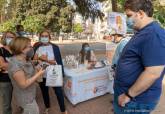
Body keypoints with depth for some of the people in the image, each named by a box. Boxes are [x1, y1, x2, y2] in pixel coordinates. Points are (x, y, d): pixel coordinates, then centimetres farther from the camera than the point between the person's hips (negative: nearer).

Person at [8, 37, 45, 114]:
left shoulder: (26, 59, -2)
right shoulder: (15, 64, -30)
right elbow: (23, 84, -28)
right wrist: (38, 74, -24)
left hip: (29, 94, 8)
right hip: (24, 97, -8)